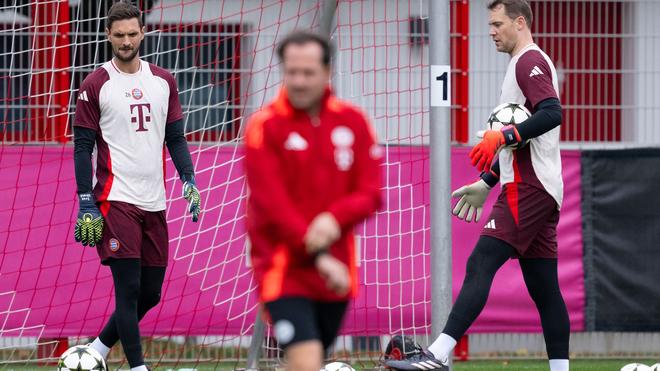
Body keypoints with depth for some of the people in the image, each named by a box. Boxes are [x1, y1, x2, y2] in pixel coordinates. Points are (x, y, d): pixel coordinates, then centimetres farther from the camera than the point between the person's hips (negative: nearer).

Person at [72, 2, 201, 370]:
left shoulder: (163, 81, 11)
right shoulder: (96, 85, -2)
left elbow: (176, 138, 17)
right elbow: (82, 147, -2)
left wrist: (189, 180, 3)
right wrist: (86, 205, -8)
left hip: (154, 202, 5)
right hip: (115, 201, -5)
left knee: (150, 293, 9)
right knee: (129, 288, -10)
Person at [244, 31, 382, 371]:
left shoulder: (353, 123, 5)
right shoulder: (264, 126, -7)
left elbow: (370, 193, 2)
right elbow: (271, 204, -13)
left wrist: (336, 219, -20)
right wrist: (319, 256, -19)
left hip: (336, 275, 5)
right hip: (285, 272, -5)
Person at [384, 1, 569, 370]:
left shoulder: (530, 61, -7)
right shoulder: (529, 63, 25)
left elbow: (552, 113, -24)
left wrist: (503, 136, -28)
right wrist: (486, 183, 29)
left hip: (526, 188, -11)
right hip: (541, 191, 11)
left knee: (480, 265, -17)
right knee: (543, 287, 8)